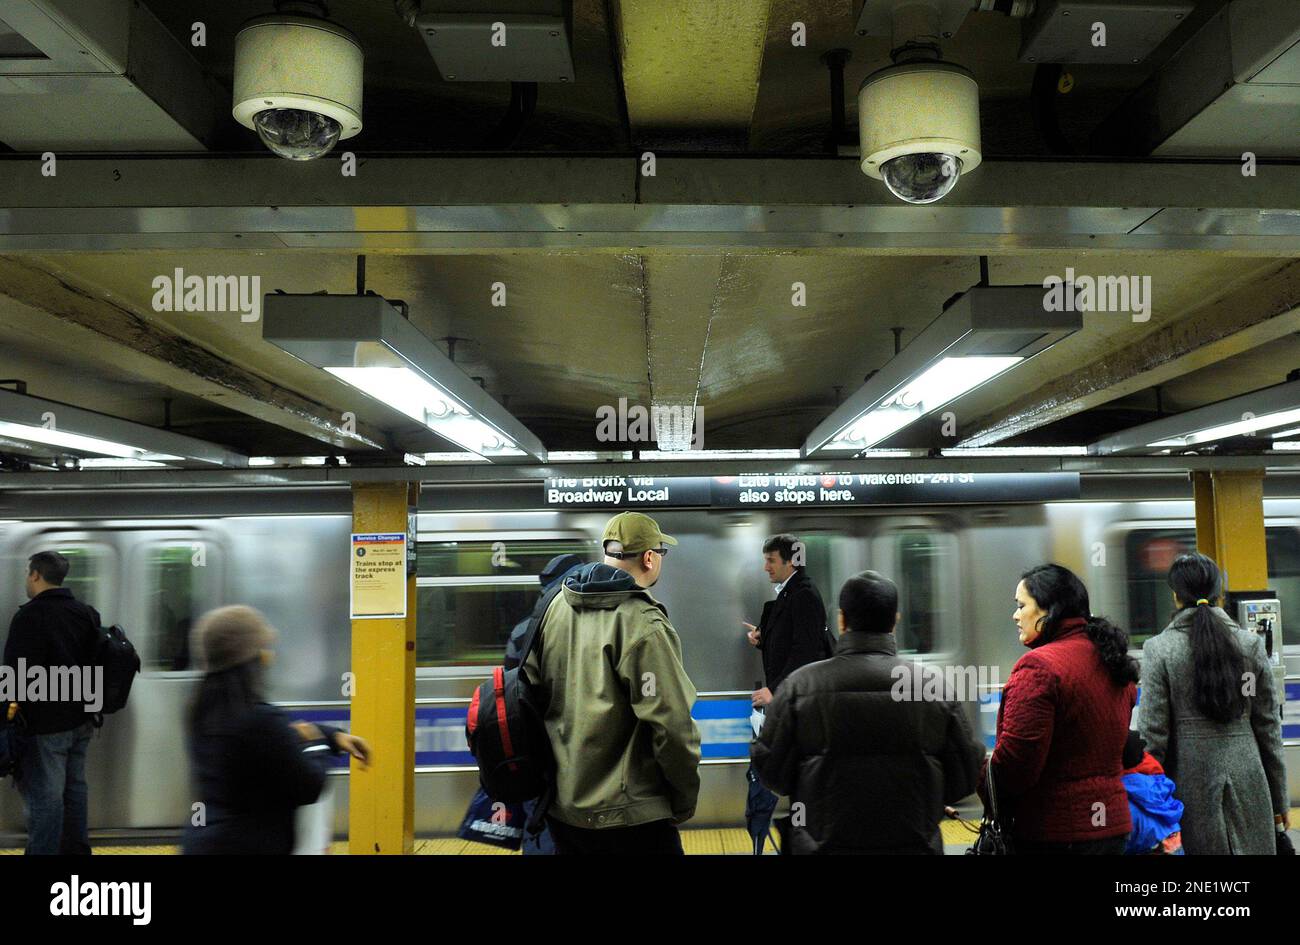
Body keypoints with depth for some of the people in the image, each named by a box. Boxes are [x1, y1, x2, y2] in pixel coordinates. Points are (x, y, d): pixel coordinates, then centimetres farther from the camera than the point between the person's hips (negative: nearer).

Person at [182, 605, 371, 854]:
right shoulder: (261, 720, -26)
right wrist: (314, 744, 1)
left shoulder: (207, 711, 2)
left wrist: (333, 735, 12)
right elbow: (310, 787, -15)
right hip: (252, 845, -9)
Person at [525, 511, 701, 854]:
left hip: (560, 805, 7)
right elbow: (671, 725, -21)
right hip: (628, 814, -7)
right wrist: (685, 800, -6)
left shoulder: (557, 605, 2)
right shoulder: (643, 624, -20)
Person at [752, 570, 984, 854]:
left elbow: (771, 770, -7)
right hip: (915, 844, 1)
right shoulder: (934, 684, -6)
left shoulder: (800, 685, -11)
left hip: (824, 843, -1)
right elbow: (965, 778, -1)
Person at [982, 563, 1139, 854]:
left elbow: (1015, 758, -21)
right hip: (1113, 823, 8)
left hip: (1054, 832, -8)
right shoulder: (1112, 661, 9)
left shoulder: (1038, 666, -18)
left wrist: (991, 797, -5)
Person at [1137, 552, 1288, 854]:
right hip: (1248, 781, 3)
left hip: (1190, 779, -2)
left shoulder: (1159, 649, -8)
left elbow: (1152, 733, -8)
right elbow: (1269, 727, 6)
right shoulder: (1251, 644, 1)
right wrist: (1279, 799, 14)